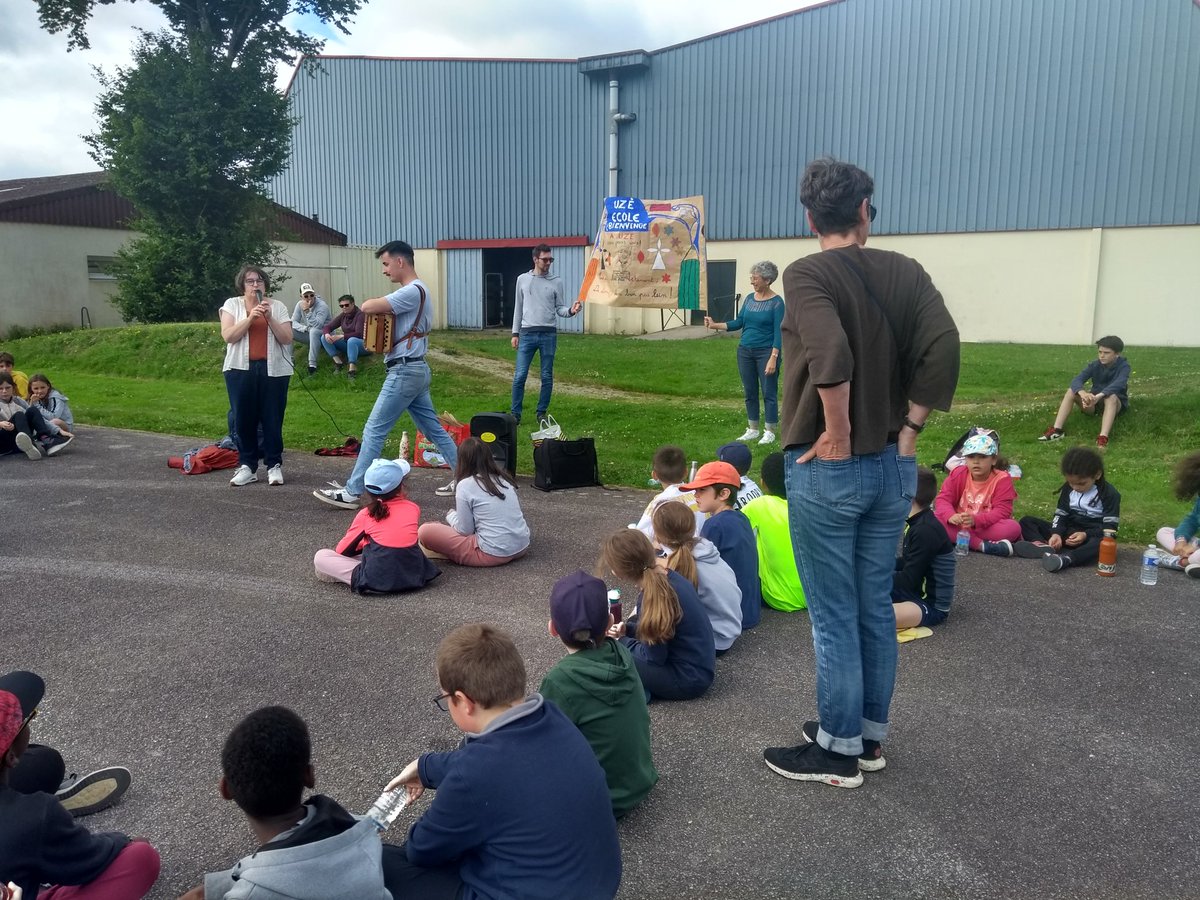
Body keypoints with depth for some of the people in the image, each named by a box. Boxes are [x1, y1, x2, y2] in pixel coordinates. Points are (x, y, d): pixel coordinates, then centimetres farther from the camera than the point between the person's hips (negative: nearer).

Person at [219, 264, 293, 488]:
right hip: (241, 369, 0)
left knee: (272, 418, 0)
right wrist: (250, 317, -16)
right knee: (243, 418, 2)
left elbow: (287, 339, -1)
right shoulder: (232, 304, 6)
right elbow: (228, 336, -7)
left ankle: (274, 465, 9)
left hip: (273, 370, 0)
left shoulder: (278, 306, 7)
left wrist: (270, 318, -13)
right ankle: (247, 466, 11)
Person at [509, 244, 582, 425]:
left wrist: (571, 311, -18)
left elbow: (559, 309, 4)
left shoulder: (556, 281, 5)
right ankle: (515, 413, 6)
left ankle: (542, 413, 16)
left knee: (547, 377, 4)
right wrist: (515, 333, 6)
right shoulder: (523, 279, 6)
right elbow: (518, 308, 10)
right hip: (527, 334, 0)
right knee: (520, 376, -3)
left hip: (549, 334, 0)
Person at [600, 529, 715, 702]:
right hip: (699, 663, 9)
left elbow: (654, 657, -18)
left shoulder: (653, 597, -27)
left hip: (689, 679, -9)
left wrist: (621, 640, -3)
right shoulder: (667, 576, -1)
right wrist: (627, 629, 2)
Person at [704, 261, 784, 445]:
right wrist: (715, 325, -2)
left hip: (765, 352, -6)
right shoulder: (749, 299, 8)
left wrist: (773, 358, -21)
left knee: (769, 392, 0)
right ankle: (753, 430, 22)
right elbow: (739, 322, 9)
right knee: (750, 392, 11)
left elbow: (778, 333, -14)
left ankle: (770, 432, 9)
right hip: (745, 352, 6)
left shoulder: (776, 302, -10)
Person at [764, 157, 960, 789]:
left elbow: (830, 354, -28)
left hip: (827, 469, -6)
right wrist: (908, 431, -2)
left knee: (834, 617, 6)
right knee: (875, 609, 17)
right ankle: (870, 735, 31)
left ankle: (838, 750, 20)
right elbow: (943, 347, -7)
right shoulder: (905, 273, 3)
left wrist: (838, 435, -16)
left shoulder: (806, 275, -12)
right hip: (893, 468, 6)